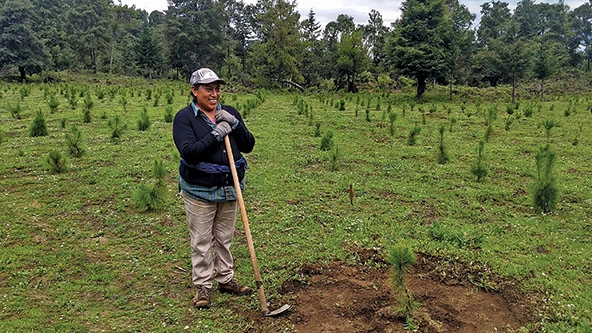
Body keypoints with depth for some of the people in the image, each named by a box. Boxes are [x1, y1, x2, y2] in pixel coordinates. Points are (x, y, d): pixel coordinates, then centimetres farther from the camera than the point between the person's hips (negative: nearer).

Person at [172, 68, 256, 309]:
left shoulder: (230, 113, 5)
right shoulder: (185, 117, -8)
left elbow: (248, 146, 1)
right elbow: (188, 152, -20)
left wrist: (234, 124, -14)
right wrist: (216, 133, -23)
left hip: (230, 188, 4)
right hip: (199, 190, -4)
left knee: (225, 238, 16)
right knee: (201, 241, 5)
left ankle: (225, 279, 32)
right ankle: (203, 286, 21)